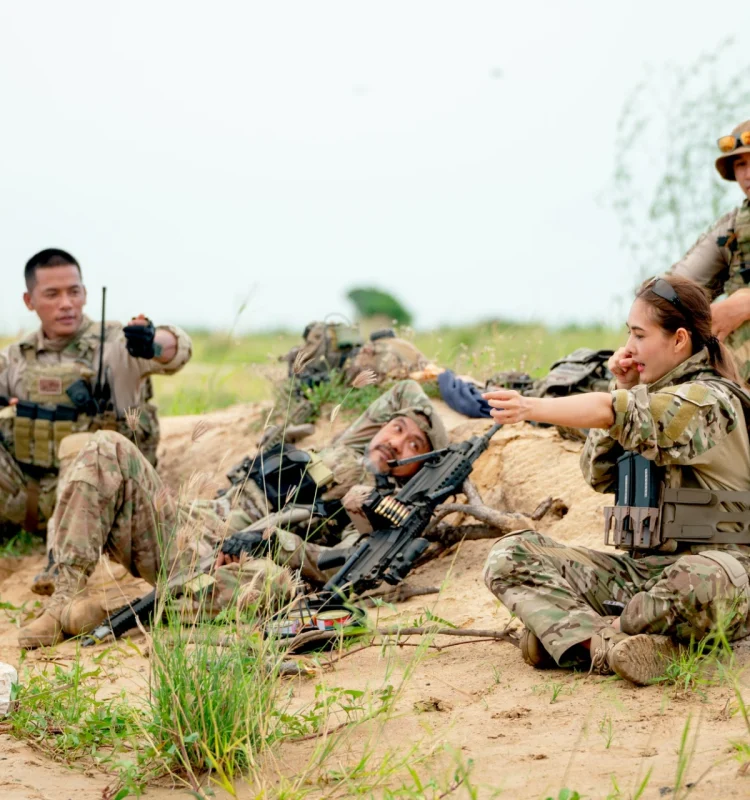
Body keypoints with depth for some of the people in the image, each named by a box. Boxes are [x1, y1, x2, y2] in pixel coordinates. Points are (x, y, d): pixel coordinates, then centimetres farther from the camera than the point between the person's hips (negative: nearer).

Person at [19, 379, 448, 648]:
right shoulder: (347, 452, 21)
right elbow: (407, 392, 31)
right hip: (181, 526, 6)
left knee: (273, 580, -42)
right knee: (108, 449, -10)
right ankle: (67, 593, -21)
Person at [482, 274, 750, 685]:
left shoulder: (710, 401, -10)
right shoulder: (655, 395, 16)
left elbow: (612, 413, -25)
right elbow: (600, 475, 12)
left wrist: (533, 408, -32)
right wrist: (624, 391, 5)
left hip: (706, 563, -8)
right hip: (639, 571, 8)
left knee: (706, 579, -45)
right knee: (510, 555, -8)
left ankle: (570, 633, -24)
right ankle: (605, 643, -33)